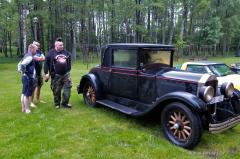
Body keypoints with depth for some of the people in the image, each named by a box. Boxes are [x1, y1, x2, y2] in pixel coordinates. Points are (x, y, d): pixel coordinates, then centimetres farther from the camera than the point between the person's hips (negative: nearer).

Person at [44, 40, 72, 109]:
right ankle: (57, 104, 20)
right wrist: (46, 73, -9)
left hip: (66, 74, 4)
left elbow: (69, 62, 24)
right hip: (56, 75, -3)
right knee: (56, 90, 4)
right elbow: (46, 63, -3)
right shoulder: (51, 53, -1)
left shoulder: (66, 52, 12)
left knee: (68, 87, -2)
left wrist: (68, 70, 21)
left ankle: (65, 103, 10)